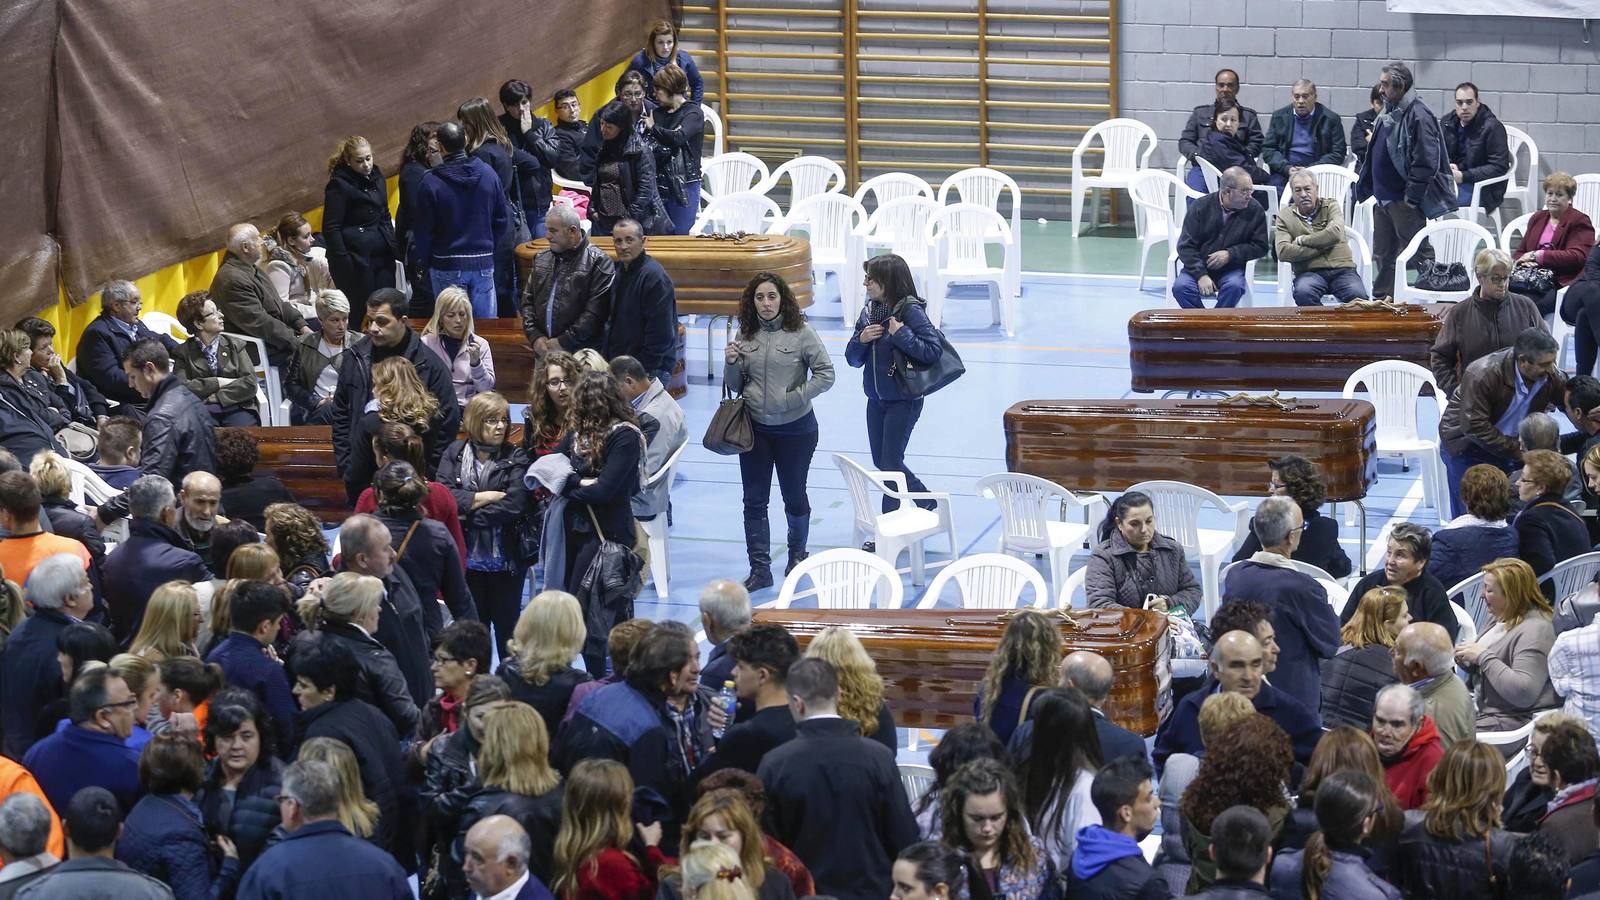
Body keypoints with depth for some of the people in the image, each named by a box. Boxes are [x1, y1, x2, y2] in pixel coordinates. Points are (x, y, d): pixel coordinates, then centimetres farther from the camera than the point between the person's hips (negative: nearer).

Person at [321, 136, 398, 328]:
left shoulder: (376, 177, 13)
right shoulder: (339, 185, -8)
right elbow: (331, 229, -11)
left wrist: (394, 250, 13)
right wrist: (344, 264, -17)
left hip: (382, 257, 7)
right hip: (356, 259, -7)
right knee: (356, 313, -5)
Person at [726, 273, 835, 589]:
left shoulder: (801, 332, -9)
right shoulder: (746, 336, 2)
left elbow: (825, 374, -10)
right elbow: (735, 386, 10)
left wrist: (794, 397, -17)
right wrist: (731, 363, -10)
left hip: (795, 428, -3)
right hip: (755, 428, 3)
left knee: (794, 496, 12)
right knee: (754, 500, 1)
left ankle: (797, 553, 35)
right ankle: (759, 569, 6)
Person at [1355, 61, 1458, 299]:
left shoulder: (1417, 115, -17)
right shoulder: (1388, 114, 14)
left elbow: (1426, 161, -21)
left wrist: (1413, 195, -21)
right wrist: (1366, 187, 19)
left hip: (1404, 201, -10)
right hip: (1384, 197, 10)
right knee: (1382, 252, 16)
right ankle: (1382, 297, 25)